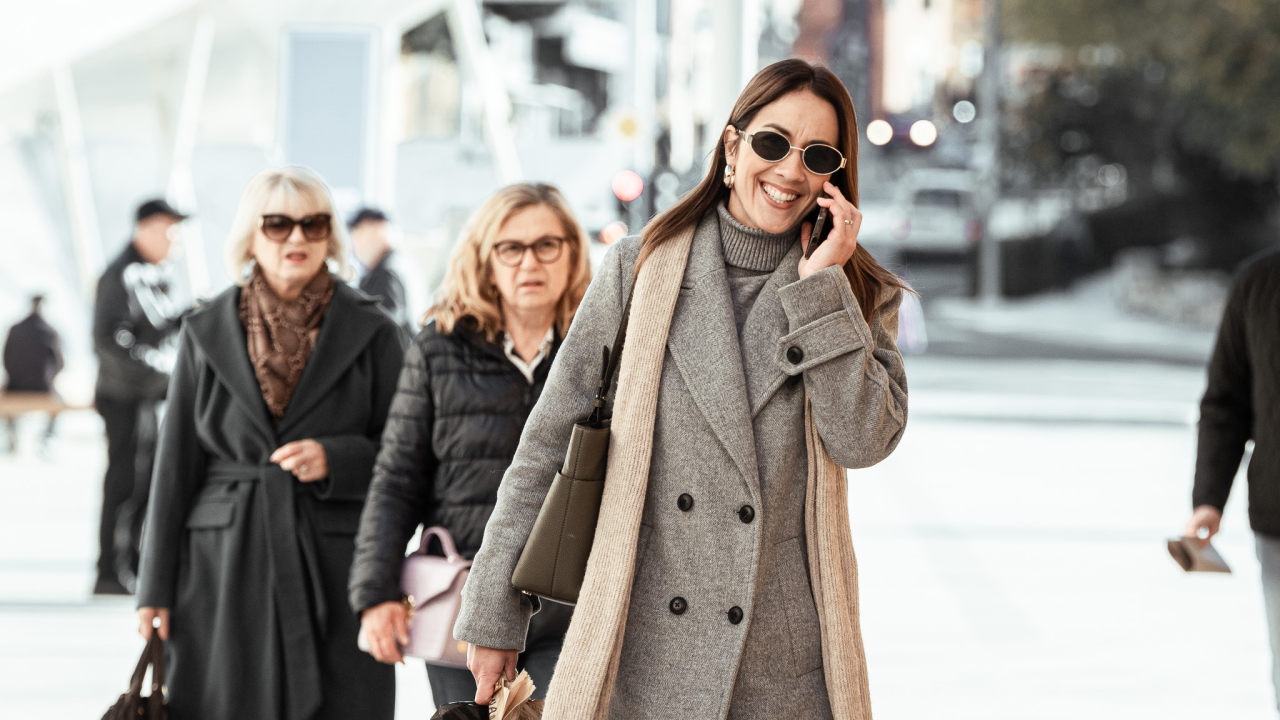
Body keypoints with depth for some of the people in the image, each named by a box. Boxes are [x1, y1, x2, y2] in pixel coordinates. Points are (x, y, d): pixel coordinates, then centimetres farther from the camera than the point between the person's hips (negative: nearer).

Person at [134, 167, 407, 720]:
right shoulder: (207, 332, 9)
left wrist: (335, 459, -13)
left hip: (336, 569, -1)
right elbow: (177, 464, 10)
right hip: (223, 572, 1)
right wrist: (156, 588, 7)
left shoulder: (370, 332, 5)